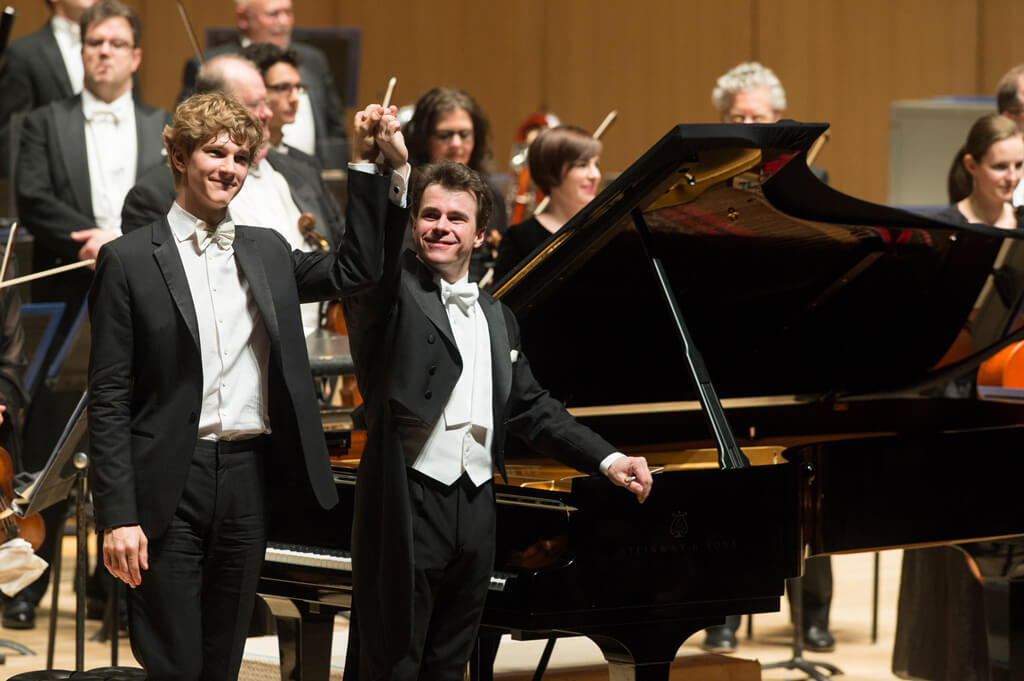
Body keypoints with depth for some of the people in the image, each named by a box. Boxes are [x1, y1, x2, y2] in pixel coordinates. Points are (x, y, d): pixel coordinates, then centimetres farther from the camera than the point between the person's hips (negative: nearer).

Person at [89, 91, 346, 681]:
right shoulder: (130, 261, -2)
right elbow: (109, 399, -4)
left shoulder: (269, 252, 14)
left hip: (251, 477, 4)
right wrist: (118, 515, -11)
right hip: (171, 488, -4)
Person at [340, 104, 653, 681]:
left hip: (475, 512, 6)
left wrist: (608, 459, 11)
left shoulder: (497, 318, 18)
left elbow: (531, 407, 21)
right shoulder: (392, 292, -4)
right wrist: (381, 167, -40)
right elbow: (365, 258, -27)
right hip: (407, 507, -6)